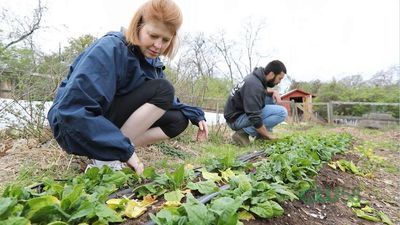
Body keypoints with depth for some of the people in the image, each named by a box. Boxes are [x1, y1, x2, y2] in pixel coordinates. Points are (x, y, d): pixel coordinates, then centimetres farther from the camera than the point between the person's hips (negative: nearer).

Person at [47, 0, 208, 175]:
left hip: (108, 127, 7)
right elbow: (74, 109, -30)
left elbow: (167, 101, 13)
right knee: (163, 89, -22)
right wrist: (124, 150, -31)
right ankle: (107, 159, -18)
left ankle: (111, 153, -6)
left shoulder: (152, 61, 3)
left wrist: (195, 115, -1)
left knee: (178, 120, -3)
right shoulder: (110, 49, -22)